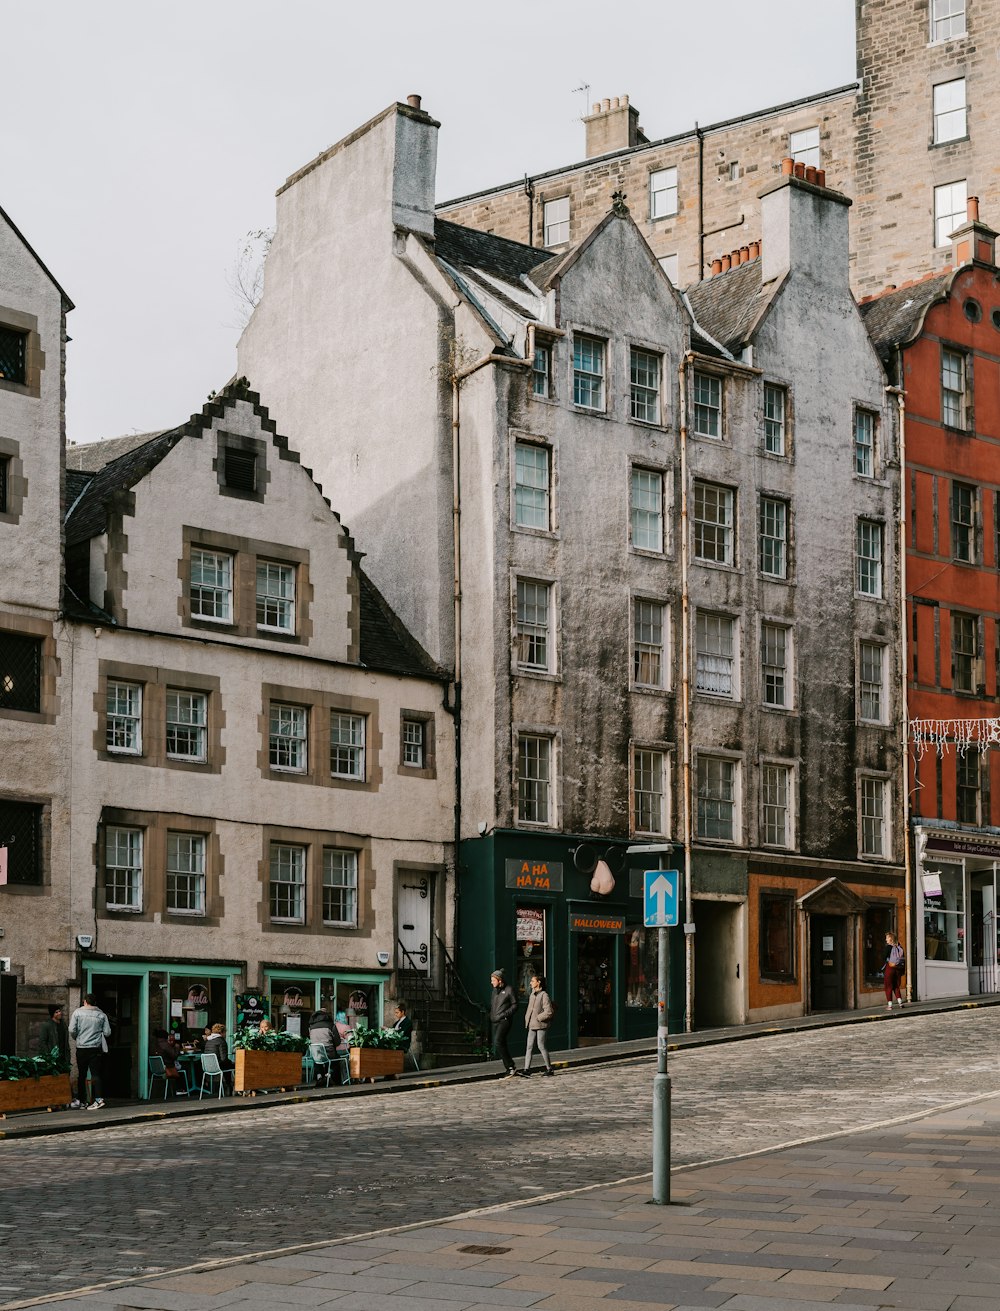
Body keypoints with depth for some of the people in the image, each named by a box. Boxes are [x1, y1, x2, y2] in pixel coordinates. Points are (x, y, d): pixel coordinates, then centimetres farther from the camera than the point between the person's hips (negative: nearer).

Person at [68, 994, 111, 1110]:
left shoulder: (77, 1012, -2)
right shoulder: (101, 1015, 1)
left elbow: (72, 1030, -6)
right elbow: (107, 1033, 1)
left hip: (81, 1048, -1)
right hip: (96, 1048, 1)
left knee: (81, 1074, 10)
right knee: (96, 1074, -2)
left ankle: (81, 1099, 16)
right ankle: (99, 1098, -15)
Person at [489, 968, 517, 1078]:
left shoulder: (509, 990, -5)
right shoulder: (495, 990, 16)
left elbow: (515, 1005, -5)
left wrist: (505, 1014, -16)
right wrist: (490, 1016, 11)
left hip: (504, 1020, -8)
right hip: (495, 1022, 8)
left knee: (498, 1042, -20)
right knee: (501, 1045, 6)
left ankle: (511, 1067, -15)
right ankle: (509, 1069, 11)